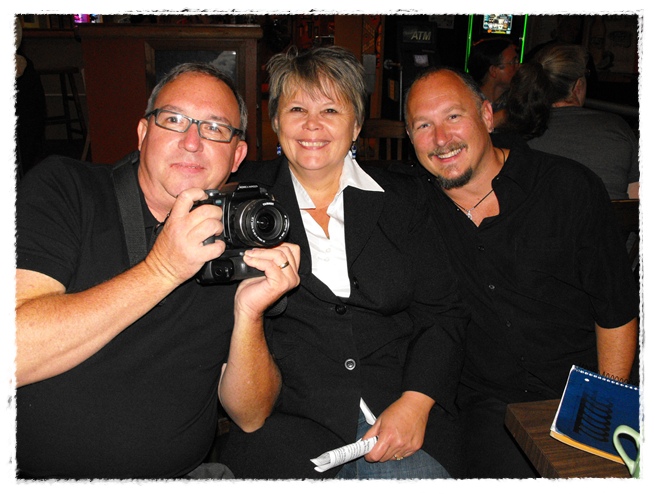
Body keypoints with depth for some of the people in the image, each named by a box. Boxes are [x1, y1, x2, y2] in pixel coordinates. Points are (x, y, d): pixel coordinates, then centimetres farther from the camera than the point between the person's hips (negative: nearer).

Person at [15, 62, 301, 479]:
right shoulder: (63, 188, -7)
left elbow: (249, 417, 0)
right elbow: (13, 353, -21)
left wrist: (249, 312, -16)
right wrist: (161, 269, -25)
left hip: (181, 475, 2)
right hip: (35, 471, -2)